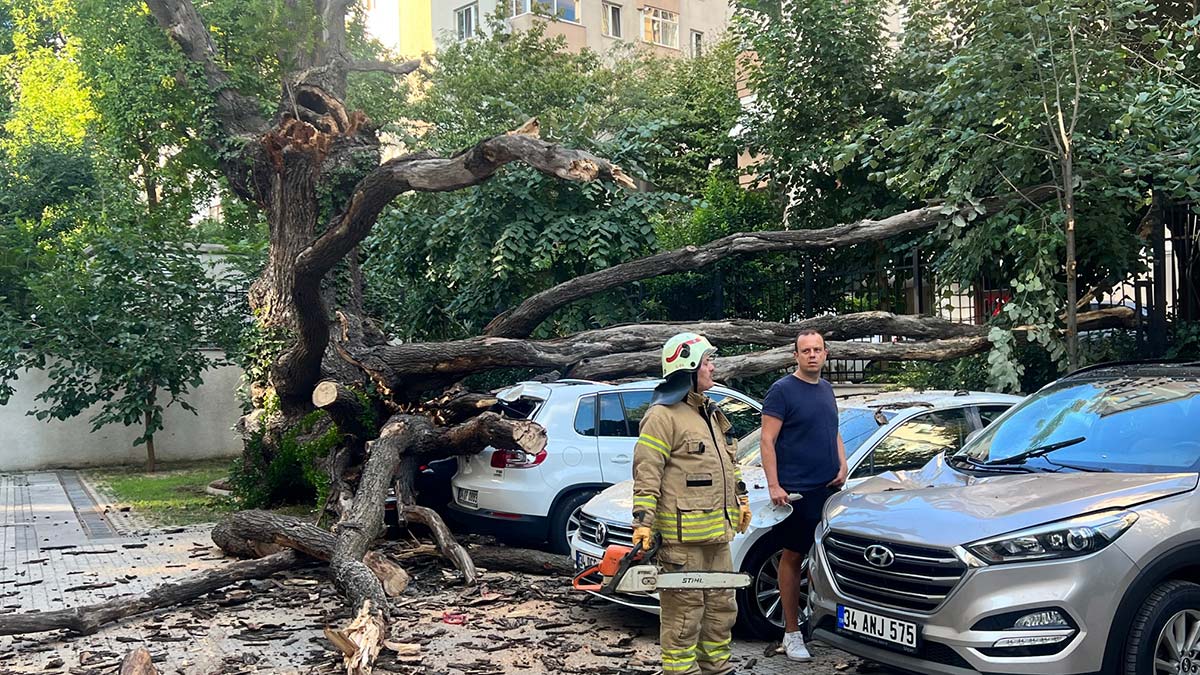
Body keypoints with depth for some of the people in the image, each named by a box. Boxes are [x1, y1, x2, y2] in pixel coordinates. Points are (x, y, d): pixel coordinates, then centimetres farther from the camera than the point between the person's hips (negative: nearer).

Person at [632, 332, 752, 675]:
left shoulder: (710, 413, 19)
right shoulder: (663, 416, -11)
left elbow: (728, 463, 31)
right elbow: (646, 473, -16)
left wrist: (741, 499, 30)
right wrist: (643, 521, -21)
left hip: (717, 533, 9)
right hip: (683, 536, -9)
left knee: (722, 606, 16)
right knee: (684, 610, -4)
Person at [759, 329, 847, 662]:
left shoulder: (826, 388, 15)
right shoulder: (782, 390, -7)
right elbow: (767, 440, -10)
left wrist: (842, 465, 9)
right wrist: (773, 485, -17)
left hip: (830, 488, 6)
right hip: (797, 491, -6)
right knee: (793, 557, 0)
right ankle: (792, 632, 6)